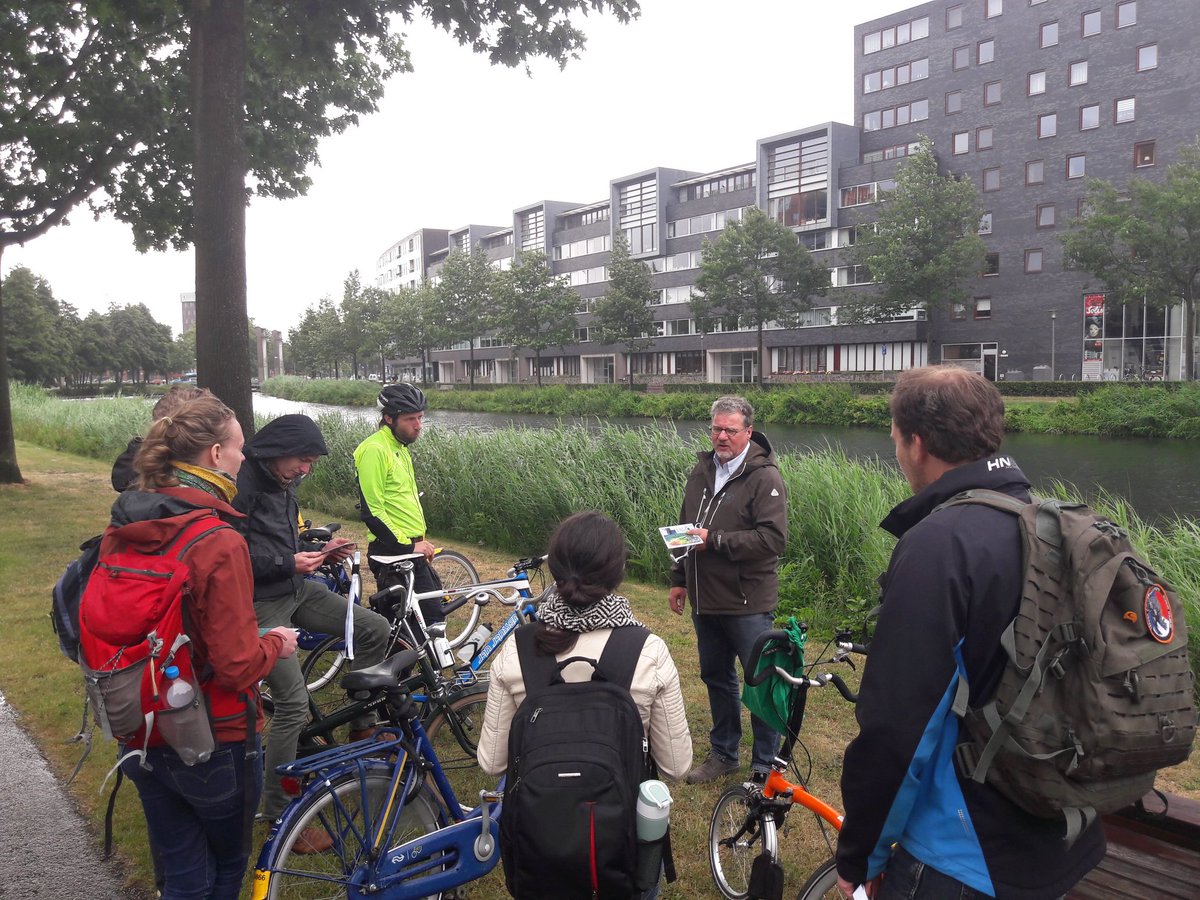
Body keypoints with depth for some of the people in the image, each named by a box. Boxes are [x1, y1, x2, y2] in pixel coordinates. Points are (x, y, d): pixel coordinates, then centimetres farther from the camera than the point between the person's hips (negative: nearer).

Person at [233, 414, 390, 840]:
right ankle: (278, 812, 5)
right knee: (293, 702, -11)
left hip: (296, 588, 9)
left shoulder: (282, 484, 10)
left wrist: (320, 551, 5)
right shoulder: (244, 485, -19)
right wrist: (287, 562, -23)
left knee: (375, 629, 2)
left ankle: (361, 727, 18)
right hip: (262, 602, -9)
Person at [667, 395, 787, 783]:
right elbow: (685, 529, 19)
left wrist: (714, 540, -21)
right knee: (716, 676, 18)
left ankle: (765, 765, 20)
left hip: (748, 603, -7)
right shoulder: (702, 471, 9)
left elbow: (773, 538, -22)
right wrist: (679, 579, 18)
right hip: (706, 600, 7)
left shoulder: (764, 477, -13)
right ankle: (723, 753, 35)